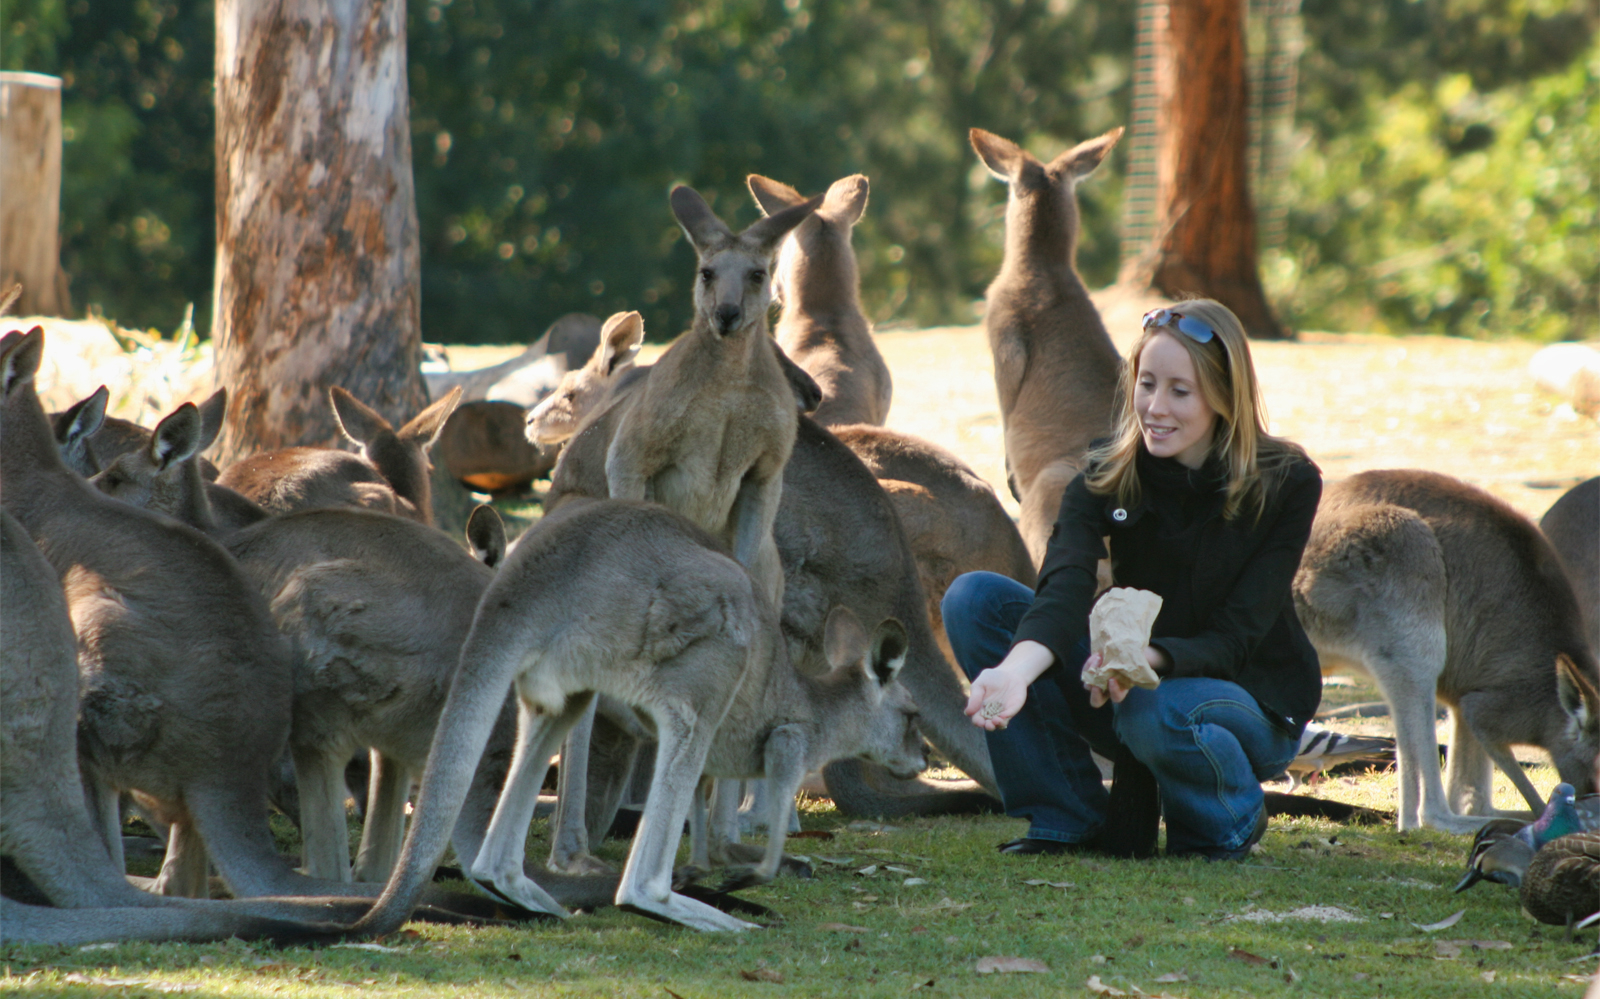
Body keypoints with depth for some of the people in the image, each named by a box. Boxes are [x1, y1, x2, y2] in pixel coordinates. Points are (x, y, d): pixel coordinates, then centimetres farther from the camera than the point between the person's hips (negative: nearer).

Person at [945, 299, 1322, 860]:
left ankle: (1230, 821, -4)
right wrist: (1017, 669, -50)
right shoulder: (1109, 474, -9)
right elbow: (1064, 587, -28)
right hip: (1136, 677, 4)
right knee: (974, 598, -14)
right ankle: (1071, 821, -9)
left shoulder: (1287, 484, -15)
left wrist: (1149, 658, -42)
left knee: (1155, 708, -40)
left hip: (1254, 703, -4)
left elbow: (1234, 637, -21)